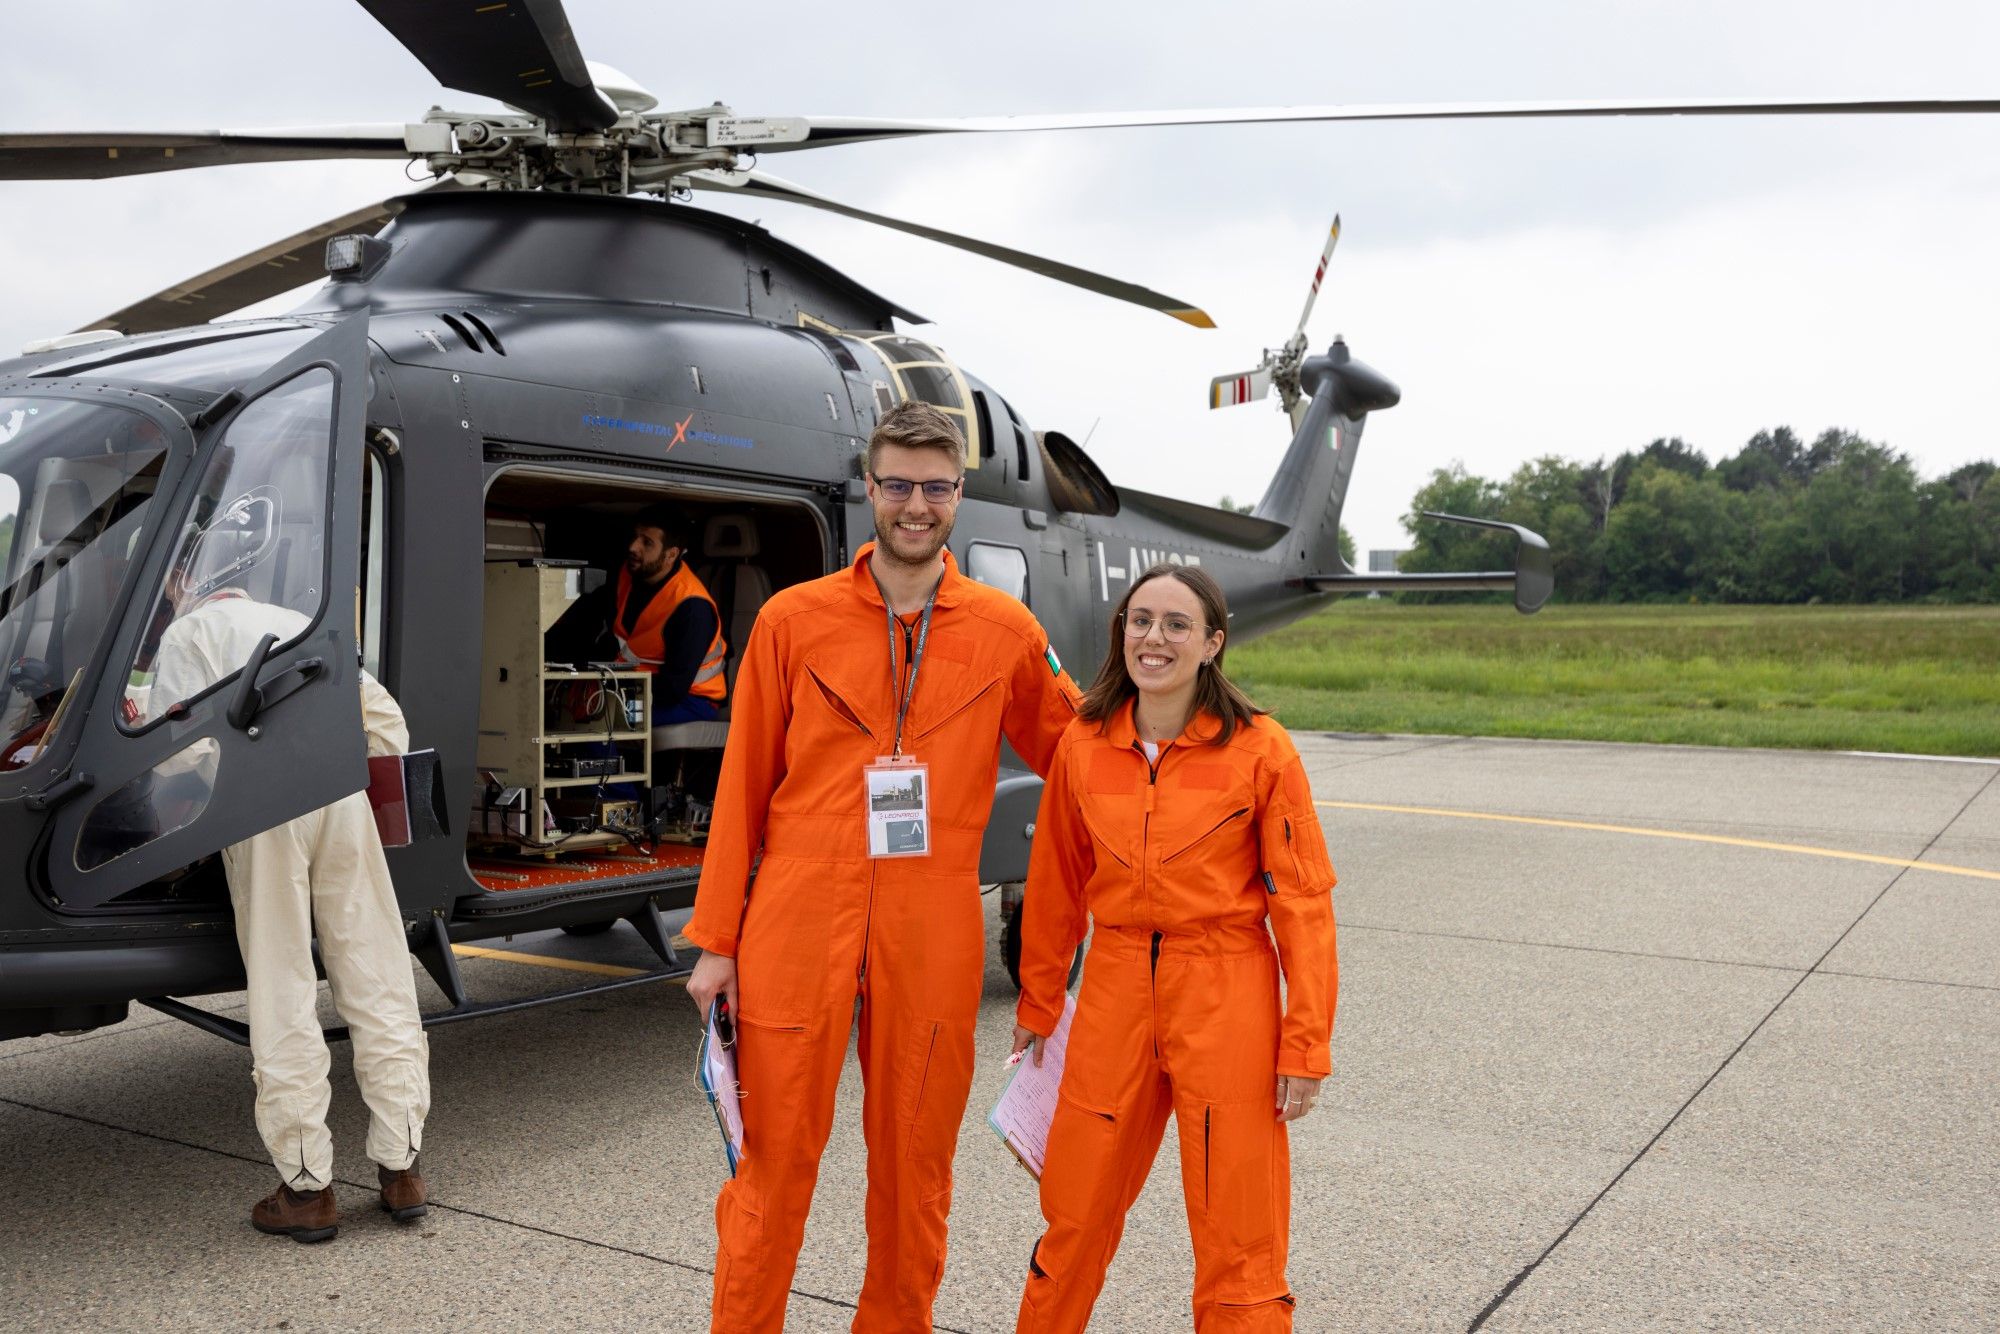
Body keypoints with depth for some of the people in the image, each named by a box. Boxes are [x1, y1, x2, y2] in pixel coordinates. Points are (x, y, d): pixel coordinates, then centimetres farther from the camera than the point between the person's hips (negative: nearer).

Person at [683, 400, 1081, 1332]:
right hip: (798, 924, -1)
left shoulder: (1006, 632, 3)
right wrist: (715, 941, 3)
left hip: (933, 935, 1)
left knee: (915, 1169, 13)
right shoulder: (793, 620, 1)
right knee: (774, 1164, 7)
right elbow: (742, 789, 3)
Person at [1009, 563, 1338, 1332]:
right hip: (1114, 993, 3)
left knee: (1237, 1243, 6)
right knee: (1075, 1215, 16)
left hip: (1226, 1001, -3)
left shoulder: (1260, 751, -9)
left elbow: (1302, 902, -7)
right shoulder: (1083, 747, 2)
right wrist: (1037, 1004, 17)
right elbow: (1056, 889, 11)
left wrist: (1306, 1048, -9)